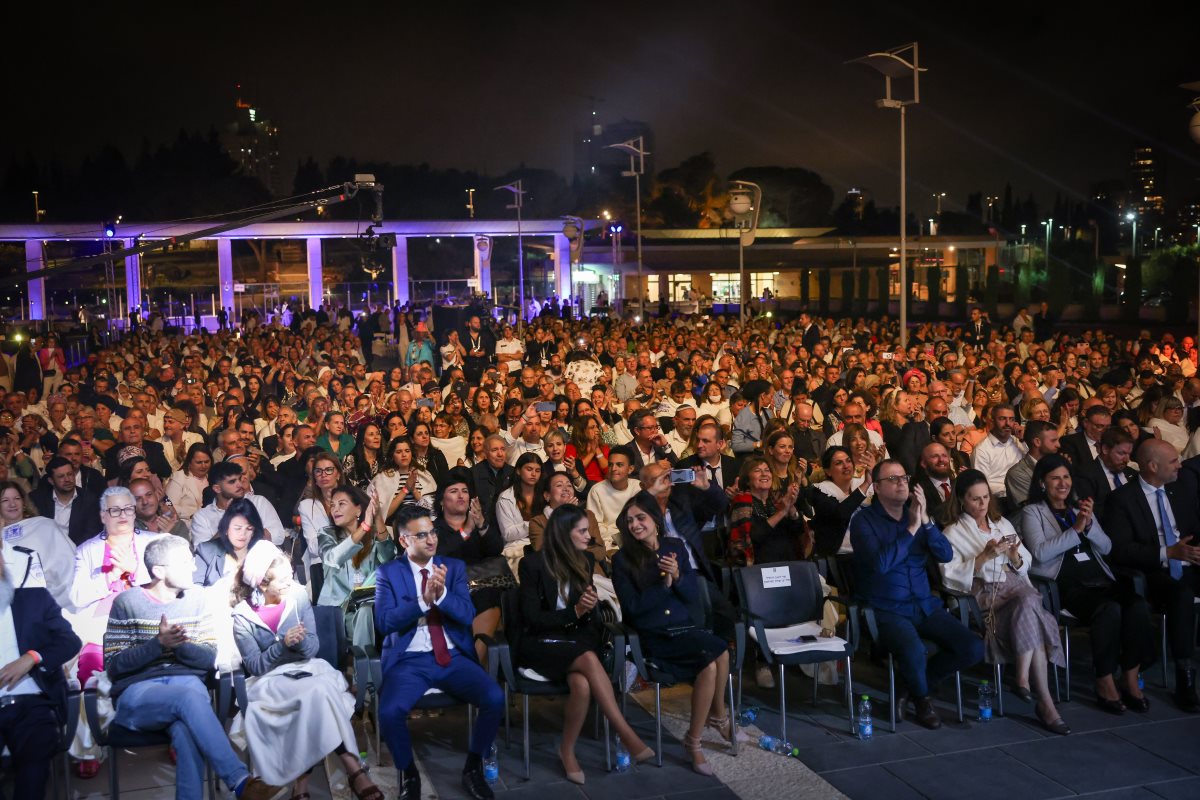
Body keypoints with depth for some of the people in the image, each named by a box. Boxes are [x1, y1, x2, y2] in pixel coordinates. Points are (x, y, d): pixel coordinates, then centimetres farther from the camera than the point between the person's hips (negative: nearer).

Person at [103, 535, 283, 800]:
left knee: (186, 729, -35)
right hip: (137, 692, -3)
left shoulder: (195, 601, 12)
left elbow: (210, 658, 6)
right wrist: (158, 644, -18)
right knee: (189, 697, -37)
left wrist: (180, 645, -14)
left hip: (187, 684, 3)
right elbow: (113, 666, -4)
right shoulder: (127, 602, 1)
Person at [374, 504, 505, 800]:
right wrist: (423, 600, -21)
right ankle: (408, 772, 1)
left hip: (454, 657, 2)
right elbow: (384, 623, -8)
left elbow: (467, 615, -1)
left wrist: (442, 594, -20)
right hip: (409, 660, -2)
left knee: (495, 699, -23)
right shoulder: (388, 573, 4)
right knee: (389, 712, -30)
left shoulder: (454, 566, 10)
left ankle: (473, 767, 3)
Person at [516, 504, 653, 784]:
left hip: (575, 642, 4)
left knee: (582, 684, -33)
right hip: (539, 643, -4)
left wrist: (588, 606, -11)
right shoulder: (533, 564, -9)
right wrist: (574, 613, -21)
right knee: (589, 660, -35)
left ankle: (567, 752, -16)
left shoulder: (586, 560, 6)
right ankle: (628, 737, -33)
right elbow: (532, 619, -11)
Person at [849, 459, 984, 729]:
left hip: (925, 605, 6)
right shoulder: (864, 521, -4)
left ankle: (911, 684, 11)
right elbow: (880, 563, -20)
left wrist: (925, 521, -13)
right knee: (914, 651, -34)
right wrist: (911, 529, -18)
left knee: (973, 649, -10)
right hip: (887, 610, -6)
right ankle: (921, 697, 3)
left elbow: (946, 555, 0)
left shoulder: (916, 514, 12)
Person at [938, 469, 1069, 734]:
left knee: (1028, 603, -33)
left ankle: (1024, 679, -31)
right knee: (1029, 603, -33)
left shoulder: (1002, 524, 24)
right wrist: (985, 556, -14)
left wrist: (1014, 555, -2)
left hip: (1015, 586, 4)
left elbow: (1025, 566, 21)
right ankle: (1044, 700, -32)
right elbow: (952, 576, -5)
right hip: (984, 593, -4)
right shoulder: (953, 533, 9)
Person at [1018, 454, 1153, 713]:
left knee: (1138, 606, -25)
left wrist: (1089, 523, -4)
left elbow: (1106, 548, 14)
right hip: (1066, 584, -5)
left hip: (1100, 579, 5)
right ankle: (1105, 685, -21)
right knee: (1109, 609, -33)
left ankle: (1131, 680, -16)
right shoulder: (1033, 512, 7)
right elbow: (1040, 553, -9)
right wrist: (1075, 529, -12)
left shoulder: (1080, 508, 24)